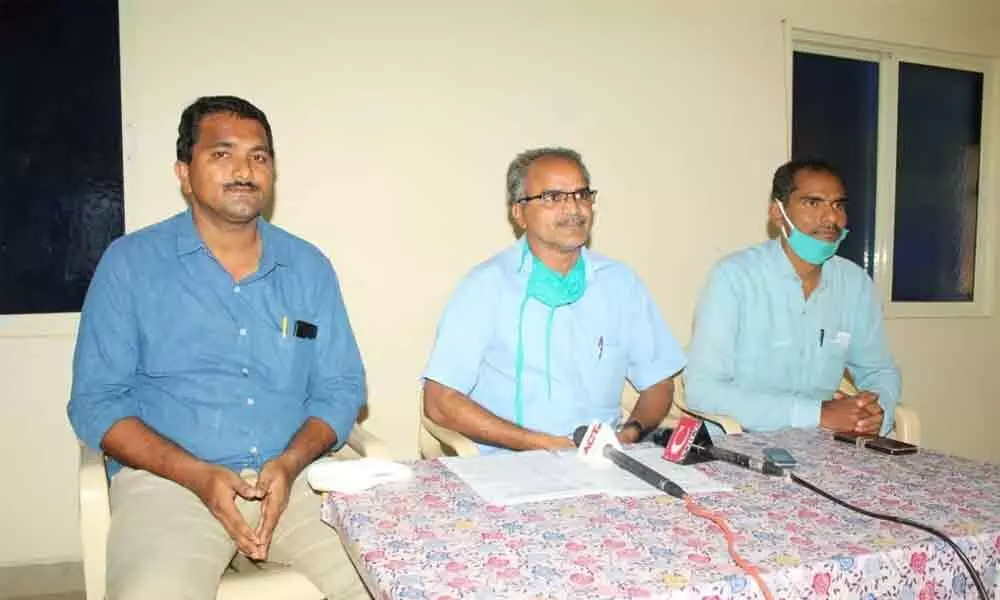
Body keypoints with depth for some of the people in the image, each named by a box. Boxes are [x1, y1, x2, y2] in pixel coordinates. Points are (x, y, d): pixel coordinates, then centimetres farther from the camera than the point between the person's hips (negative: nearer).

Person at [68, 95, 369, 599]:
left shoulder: (309, 268, 9)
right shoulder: (130, 263, 3)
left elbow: (341, 388, 8)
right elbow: (95, 402, 0)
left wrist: (291, 462, -11)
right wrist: (198, 474, -13)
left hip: (292, 479, 2)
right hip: (167, 480, -2)